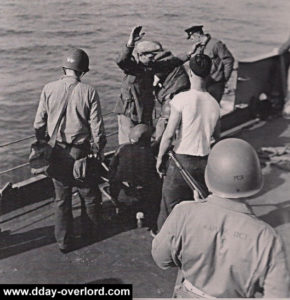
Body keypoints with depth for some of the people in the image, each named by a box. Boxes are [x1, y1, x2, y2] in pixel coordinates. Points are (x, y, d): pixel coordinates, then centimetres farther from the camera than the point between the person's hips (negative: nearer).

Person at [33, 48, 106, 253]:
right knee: (89, 194, 19)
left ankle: (64, 241, 24)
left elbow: (39, 123, 1)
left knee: (61, 197, 14)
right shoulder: (89, 92, -11)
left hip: (57, 152, 2)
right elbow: (97, 127, -8)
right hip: (81, 151, -2)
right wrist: (99, 150, 5)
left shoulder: (49, 89, -4)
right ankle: (92, 229, 38)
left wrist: (41, 144, 15)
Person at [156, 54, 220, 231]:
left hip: (182, 161, -5)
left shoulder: (182, 99, -13)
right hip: (205, 162, 5)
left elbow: (169, 134, -12)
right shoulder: (214, 104, 2)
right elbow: (217, 138, 12)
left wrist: (160, 158, 0)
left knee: (169, 208, 9)